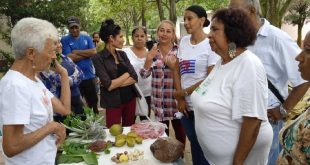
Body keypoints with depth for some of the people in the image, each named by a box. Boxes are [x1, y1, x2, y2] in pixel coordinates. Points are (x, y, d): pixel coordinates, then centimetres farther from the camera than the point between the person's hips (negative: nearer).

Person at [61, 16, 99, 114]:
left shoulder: (87, 38, 6)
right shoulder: (65, 40, -4)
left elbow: (94, 52, -10)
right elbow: (70, 57, -16)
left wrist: (77, 52, -12)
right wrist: (87, 53, -9)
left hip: (89, 76, 3)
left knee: (93, 101, 16)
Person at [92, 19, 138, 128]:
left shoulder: (122, 54, 7)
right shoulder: (98, 58, -10)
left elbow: (135, 77, -3)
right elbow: (108, 85, -18)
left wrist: (115, 82, -14)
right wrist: (126, 75, -7)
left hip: (130, 98, 5)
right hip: (113, 102, -5)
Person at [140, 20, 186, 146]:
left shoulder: (179, 51, -5)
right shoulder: (152, 51, 2)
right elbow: (144, 75, 0)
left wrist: (175, 66, -23)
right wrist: (148, 60, -16)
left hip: (175, 98, -2)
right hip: (159, 99, 2)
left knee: (179, 129, 11)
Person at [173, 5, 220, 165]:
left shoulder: (211, 44, -10)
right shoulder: (183, 41, 7)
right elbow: (177, 70, 10)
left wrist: (184, 92, -10)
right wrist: (180, 98, 1)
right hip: (186, 105, 5)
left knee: (203, 146, 5)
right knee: (194, 144, 17)